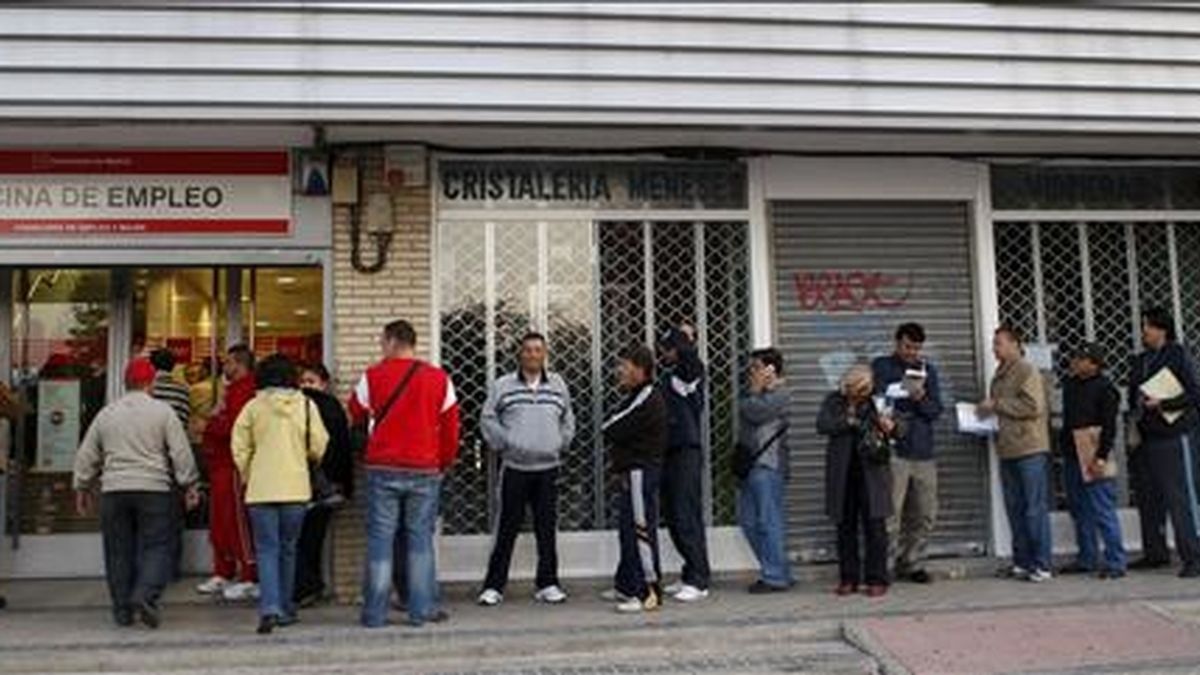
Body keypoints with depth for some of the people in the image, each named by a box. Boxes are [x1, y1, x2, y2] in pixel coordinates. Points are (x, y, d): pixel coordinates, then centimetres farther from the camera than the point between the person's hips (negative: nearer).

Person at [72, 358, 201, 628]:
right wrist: (190, 485, 4)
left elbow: (86, 456, 17)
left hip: (114, 491, 3)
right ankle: (145, 595, -19)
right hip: (153, 490, -3)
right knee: (155, 547, 1)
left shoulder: (106, 414, 11)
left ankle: (122, 609, 13)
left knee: (119, 552, 10)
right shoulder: (162, 411, 0)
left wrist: (82, 487, 27)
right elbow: (181, 452, -3)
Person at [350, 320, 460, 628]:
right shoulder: (439, 379, 1)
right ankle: (421, 610, 8)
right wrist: (445, 462, 15)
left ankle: (375, 612, 7)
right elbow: (451, 426, 4)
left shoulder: (373, 376, -1)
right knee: (420, 539, 7)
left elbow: (355, 412, 11)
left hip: (383, 469, 0)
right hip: (425, 470, 1)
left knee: (379, 539, 5)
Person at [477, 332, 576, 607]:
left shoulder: (558, 385, 10)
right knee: (507, 529, 0)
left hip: (548, 468, 2)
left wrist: (561, 444, 8)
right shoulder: (503, 386, 2)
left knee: (547, 530, 6)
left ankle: (548, 584, 15)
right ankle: (493, 586, 7)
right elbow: (488, 419, 6)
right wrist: (503, 444, -2)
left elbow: (568, 420, 18)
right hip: (514, 468, -2)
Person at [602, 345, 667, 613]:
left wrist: (608, 429, 3)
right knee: (628, 529, 16)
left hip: (639, 471, -11)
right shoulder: (636, 396, 17)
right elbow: (613, 430, 15)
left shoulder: (646, 400, -16)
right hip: (631, 472, 11)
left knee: (641, 529, -10)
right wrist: (617, 454, -1)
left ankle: (650, 592, -8)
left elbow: (611, 430, -18)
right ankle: (626, 586, 27)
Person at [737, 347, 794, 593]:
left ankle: (775, 577, 2)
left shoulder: (779, 395, -7)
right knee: (748, 521, 11)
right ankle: (778, 572, 20)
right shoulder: (758, 395, 21)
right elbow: (744, 412, 16)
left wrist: (755, 390, -6)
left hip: (768, 465, -10)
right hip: (750, 465, 10)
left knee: (768, 522, -6)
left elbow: (754, 412, -17)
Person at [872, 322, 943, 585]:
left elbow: (936, 411, 8)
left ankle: (913, 563, 18)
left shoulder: (928, 370, 15)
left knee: (926, 514, 6)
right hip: (893, 451, -4)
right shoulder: (881, 366, 5)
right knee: (891, 513, -8)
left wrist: (921, 398, -10)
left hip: (923, 452, 4)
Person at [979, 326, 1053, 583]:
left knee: (1035, 509, -5)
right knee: (1015, 509, 10)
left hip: (1030, 449, -8)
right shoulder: (999, 375, 18)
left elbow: (1033, 406, -18)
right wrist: (988, 413, 9)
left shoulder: (1027, 371, -7)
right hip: (1008, 450, 8)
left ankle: (1041, 565, 0)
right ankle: (1022, 563, 16)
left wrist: (997, 404, -13)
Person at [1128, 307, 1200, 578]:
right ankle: (1155, 552, 20)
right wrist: (1136, 413, 5)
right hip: (1148, 439, 7)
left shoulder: (1177, 355, -4)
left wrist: (1162, 404, -17)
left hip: (1174, 436, -7)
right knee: (1152, 499, 11)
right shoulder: (1140, 361, 15)